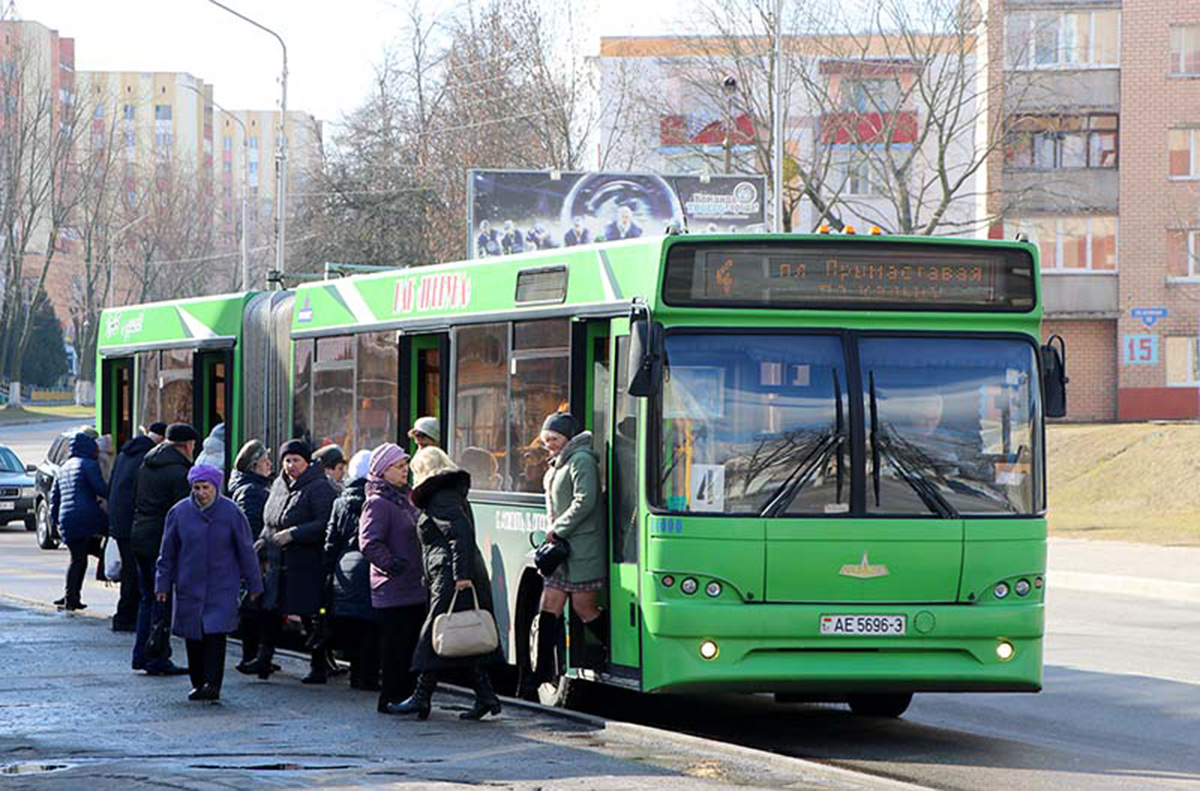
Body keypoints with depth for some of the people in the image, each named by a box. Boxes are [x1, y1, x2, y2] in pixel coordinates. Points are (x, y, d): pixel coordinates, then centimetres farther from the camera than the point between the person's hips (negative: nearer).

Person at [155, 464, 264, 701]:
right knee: (193, 637, 7)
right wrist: (163, 584, 7)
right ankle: (198, 684, 19)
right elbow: (167, 552, 7)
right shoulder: (179, 512, -1)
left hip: (222, 588, -2)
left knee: (215, 635, -12)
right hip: (189, 588, 2)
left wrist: (254, 584, 7)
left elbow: (246, 551, 4)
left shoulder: (231, 513, -3)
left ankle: (212, 684, -12)